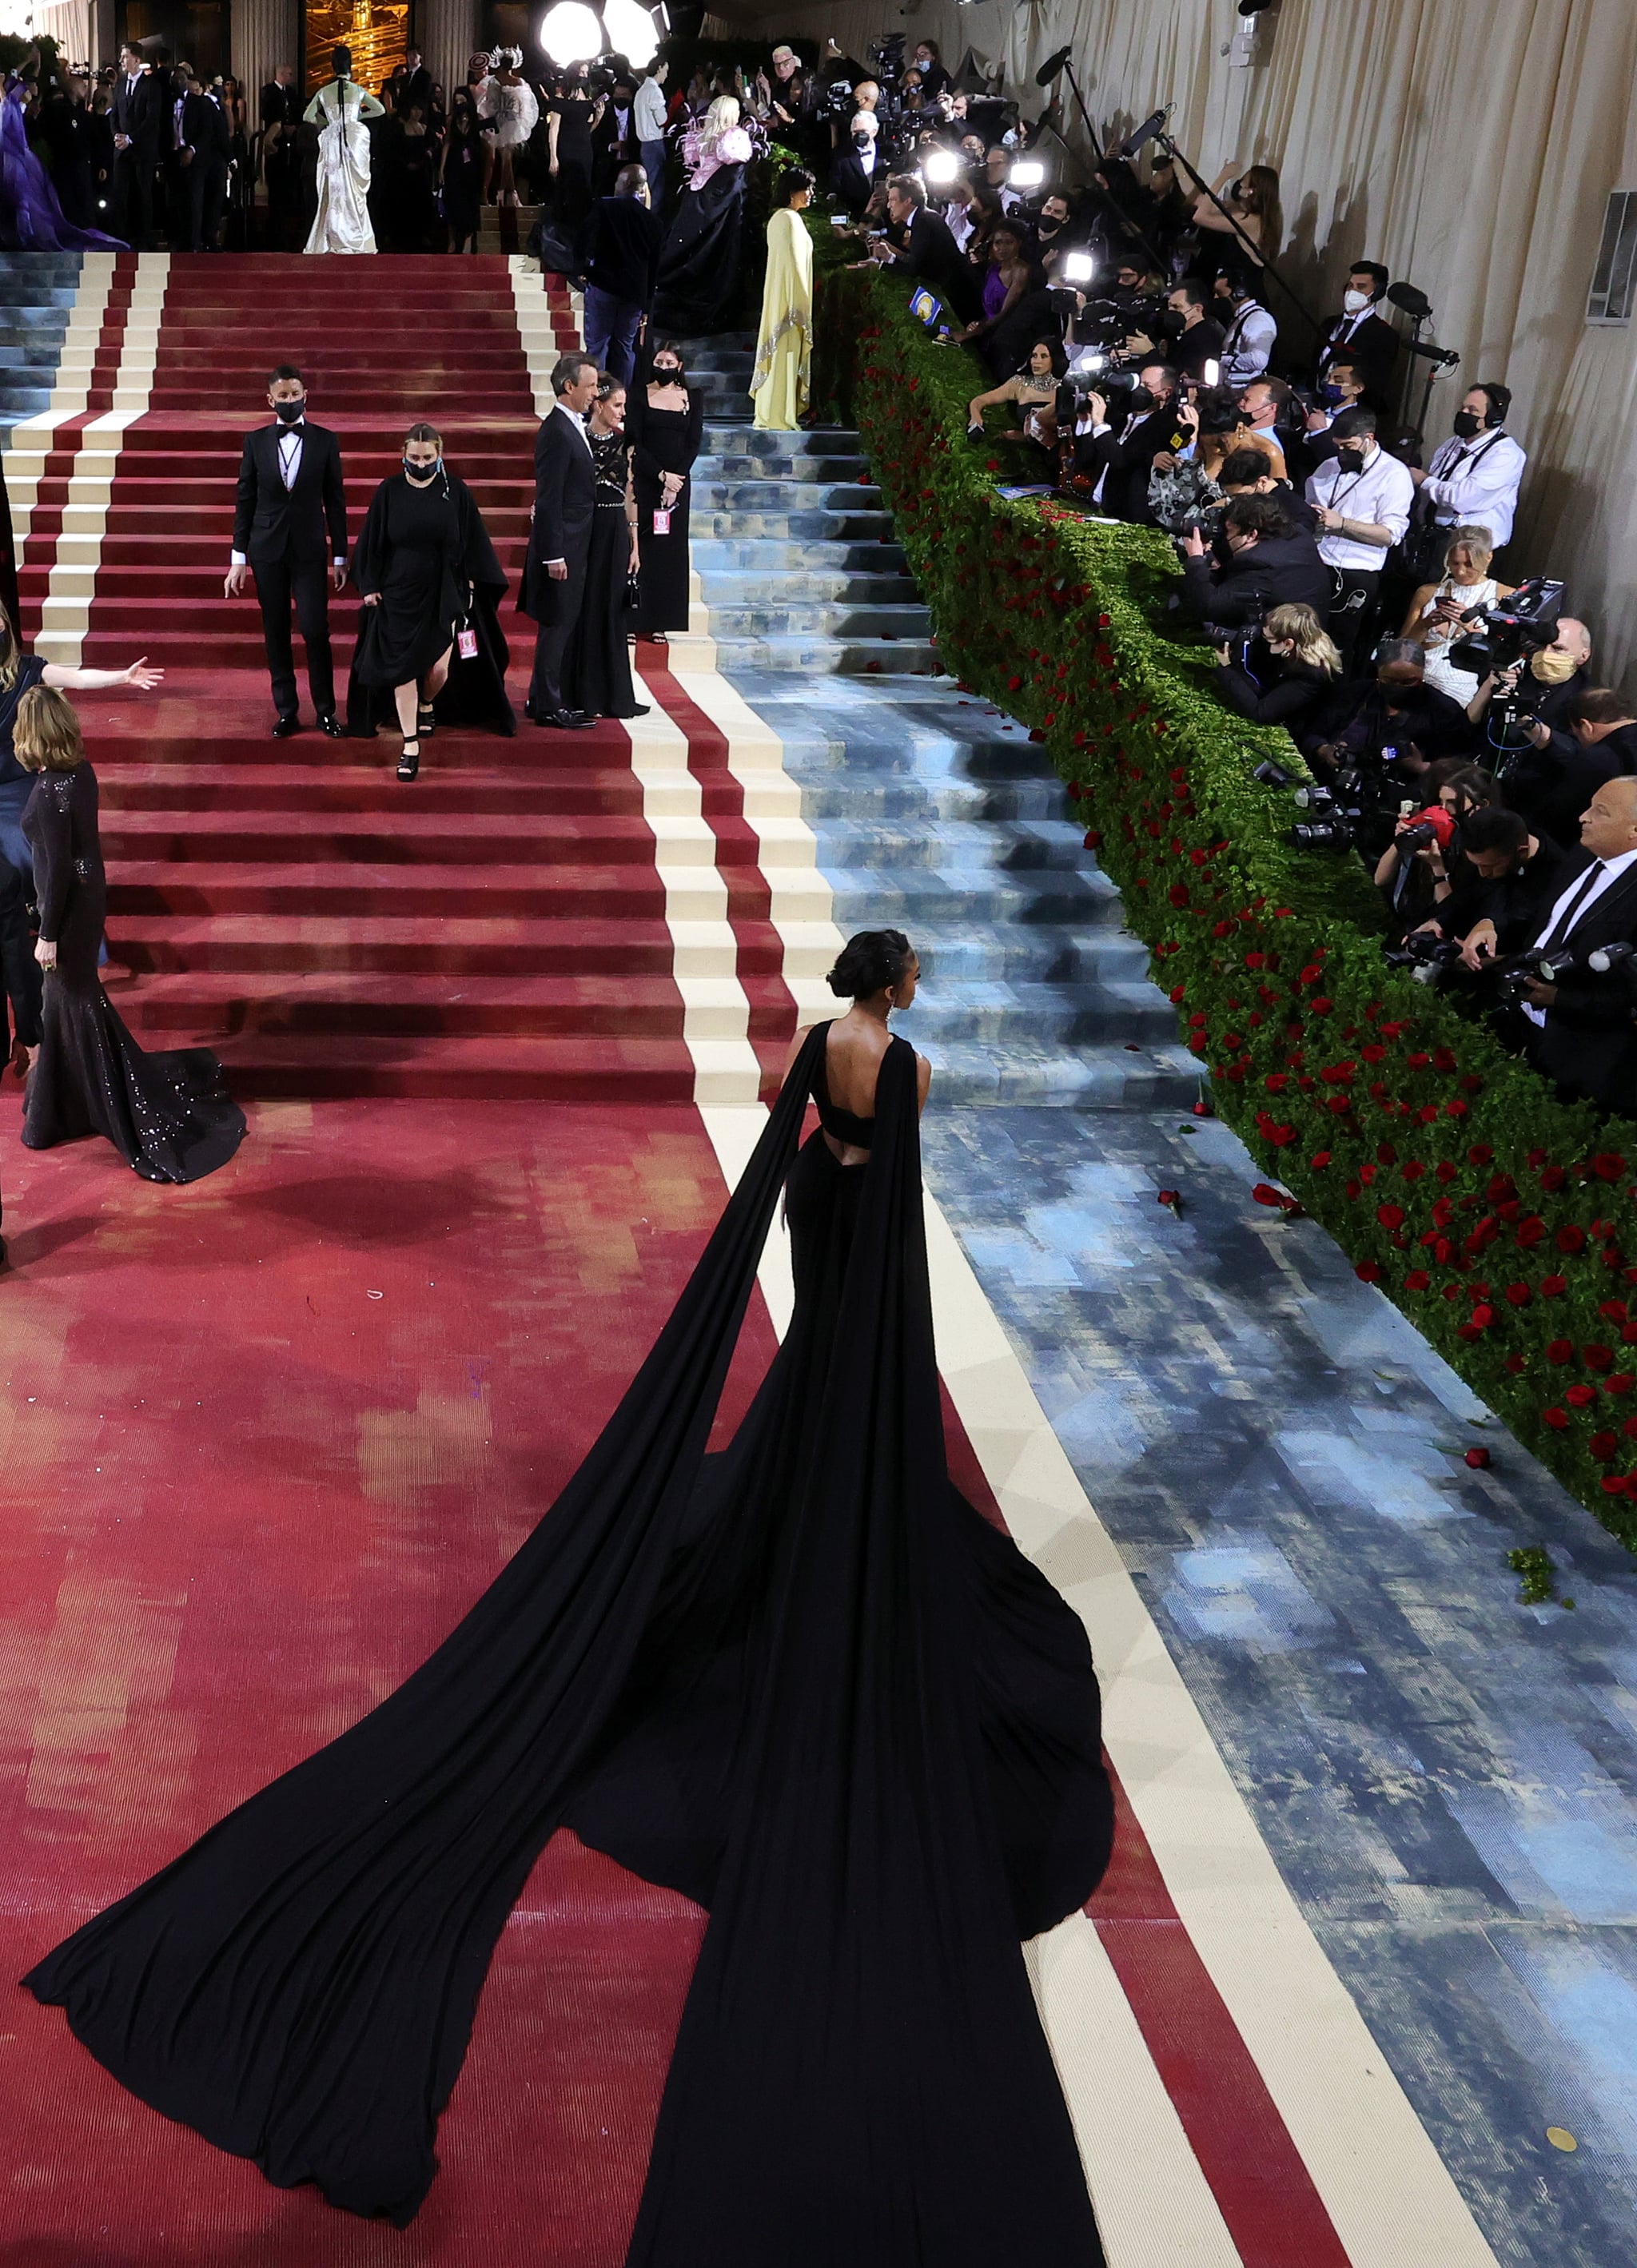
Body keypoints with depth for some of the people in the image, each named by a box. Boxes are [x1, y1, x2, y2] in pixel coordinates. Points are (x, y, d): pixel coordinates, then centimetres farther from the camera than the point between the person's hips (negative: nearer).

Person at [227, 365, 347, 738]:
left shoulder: (325, 440, 2)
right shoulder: (256, 441, 4)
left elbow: (335, 500, 4)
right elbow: (245, 501, 5)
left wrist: (340, 556, 2)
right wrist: (238, 557, 2)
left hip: (309, 550, -1)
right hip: (267, 550, 1)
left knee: (315, 630, -7)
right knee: (276, 634, 5)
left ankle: (326, 711, 6)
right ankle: (286, 712, 14)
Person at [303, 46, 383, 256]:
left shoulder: (324, 92, 5)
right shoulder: (358, 90, 3)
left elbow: (308, 116, 3)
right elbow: (381, 110, 6)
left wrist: (326, 122, 17)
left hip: (332, 142, 1)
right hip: (355, 138, -1)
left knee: (334, 191, 5)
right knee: (355, 191, 3)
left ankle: (335, 239, 1)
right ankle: (355, 240, 1)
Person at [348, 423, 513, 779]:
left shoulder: (456, 492, -2)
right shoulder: (389, 492, -2)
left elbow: (473, 542, 5)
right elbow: (372, 542, 3)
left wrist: (469, 585, 4)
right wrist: (370, 586, 1)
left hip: (443, 594, 0)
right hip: (399, 593, 0)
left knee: (438, 669, -2)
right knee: (403, 667, -2)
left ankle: (426, 705, 35)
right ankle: (411, 745, 5)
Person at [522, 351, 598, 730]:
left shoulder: (570, 427, 13)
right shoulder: (557, 432, -18)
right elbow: (549, 499, -20)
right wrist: (554, 555, -22)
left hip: (572, 543, 10)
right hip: (561, 544, -10)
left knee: (561, 623, 15)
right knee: (557, 624, -3)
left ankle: (542, 699, 23)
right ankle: (548, 706, 4)